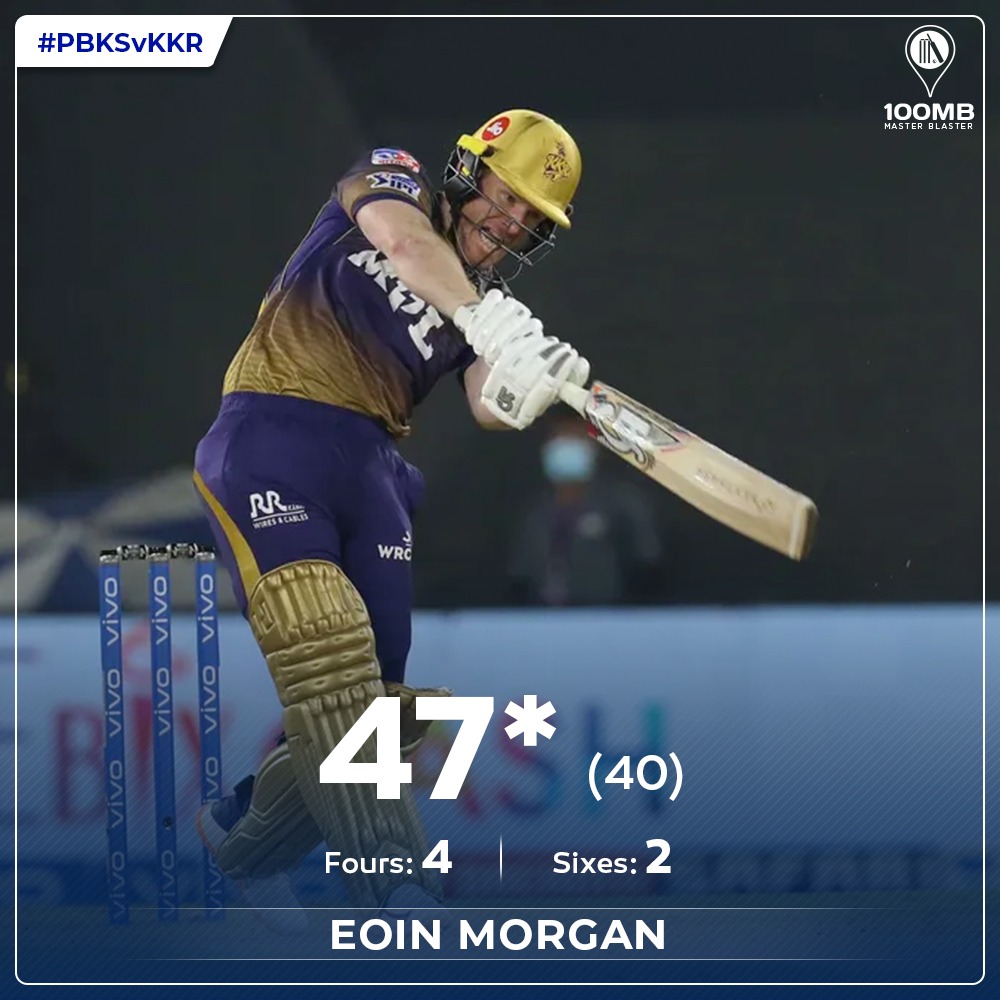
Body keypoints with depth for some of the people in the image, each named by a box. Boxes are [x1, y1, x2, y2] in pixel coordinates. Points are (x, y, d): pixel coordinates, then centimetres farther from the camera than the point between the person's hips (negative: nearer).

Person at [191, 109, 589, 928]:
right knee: (324, 659, -24)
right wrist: (484, 320, -33)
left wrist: (534, 388, -24)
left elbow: (490, 408, -1)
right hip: (271, 443, -6)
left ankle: (246, 838, 24)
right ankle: (399, 898, -29)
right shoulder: (391, 182, 7)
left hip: (368, 467, 6)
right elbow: (400, 239, -18)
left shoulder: (494, 300, 18)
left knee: (375, 707, 0)